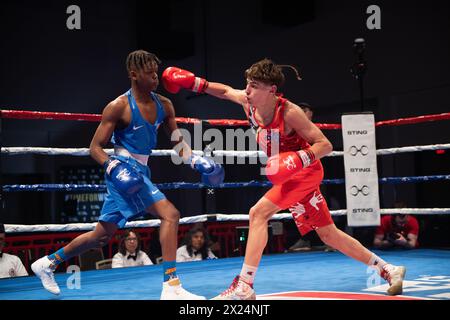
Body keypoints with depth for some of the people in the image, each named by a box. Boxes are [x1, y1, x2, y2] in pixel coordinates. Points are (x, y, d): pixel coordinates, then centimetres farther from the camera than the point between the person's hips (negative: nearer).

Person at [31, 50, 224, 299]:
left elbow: (177, 141, 17)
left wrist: (196, 161, 2)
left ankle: (48, 263, 34)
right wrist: (112, 167, -26)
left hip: (141, 171, 8)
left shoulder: (164, 105, 7)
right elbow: (95, 147, -8)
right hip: (124, 170, -8)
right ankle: (171, 287, -20)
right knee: (170, 214, -22)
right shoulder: (119, 107, -11)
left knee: (102, 235, 16)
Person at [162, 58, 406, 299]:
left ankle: (244, 287, -19)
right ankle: (387, 270, 25)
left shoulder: (289, 112, -26)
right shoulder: (248, 102, -7)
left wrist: (298, 159, -38)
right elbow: (226, 91, 14)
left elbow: (325, 145, -23)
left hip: (305, 172, -8)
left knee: (258, 213, -21)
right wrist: (194, 82, 3)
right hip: (290, 176, 8)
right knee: (327, 234, 14)